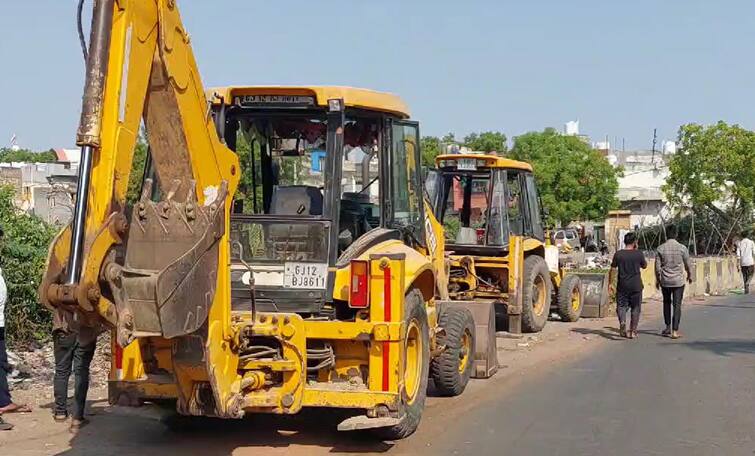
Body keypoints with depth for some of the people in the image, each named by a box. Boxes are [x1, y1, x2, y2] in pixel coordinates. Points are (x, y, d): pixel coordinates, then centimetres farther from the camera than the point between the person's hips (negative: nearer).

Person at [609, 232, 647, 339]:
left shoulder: (618, 254, -3)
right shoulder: (638, 254, -5)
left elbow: (613, 270, -2)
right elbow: (644, 266, 11)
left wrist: (610, 283, 7)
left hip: (622, 285, 1)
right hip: (636, 285, 0)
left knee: (621, 306, 8)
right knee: (635, 308, 10)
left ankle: (622, 322, -19)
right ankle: (633, 331, 11)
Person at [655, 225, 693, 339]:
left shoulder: (660, 248, -4)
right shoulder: (682, 248, -6)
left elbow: (657, 267, -2)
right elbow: (687, 265, 4)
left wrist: (657, 279, 12)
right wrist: (689, 276, 22)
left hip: (665, 281, 1)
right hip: (678, 281, -1)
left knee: (666, 303, 19)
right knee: (677, 305, 1)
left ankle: (668, 327, 23)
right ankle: (675, 331, -4)